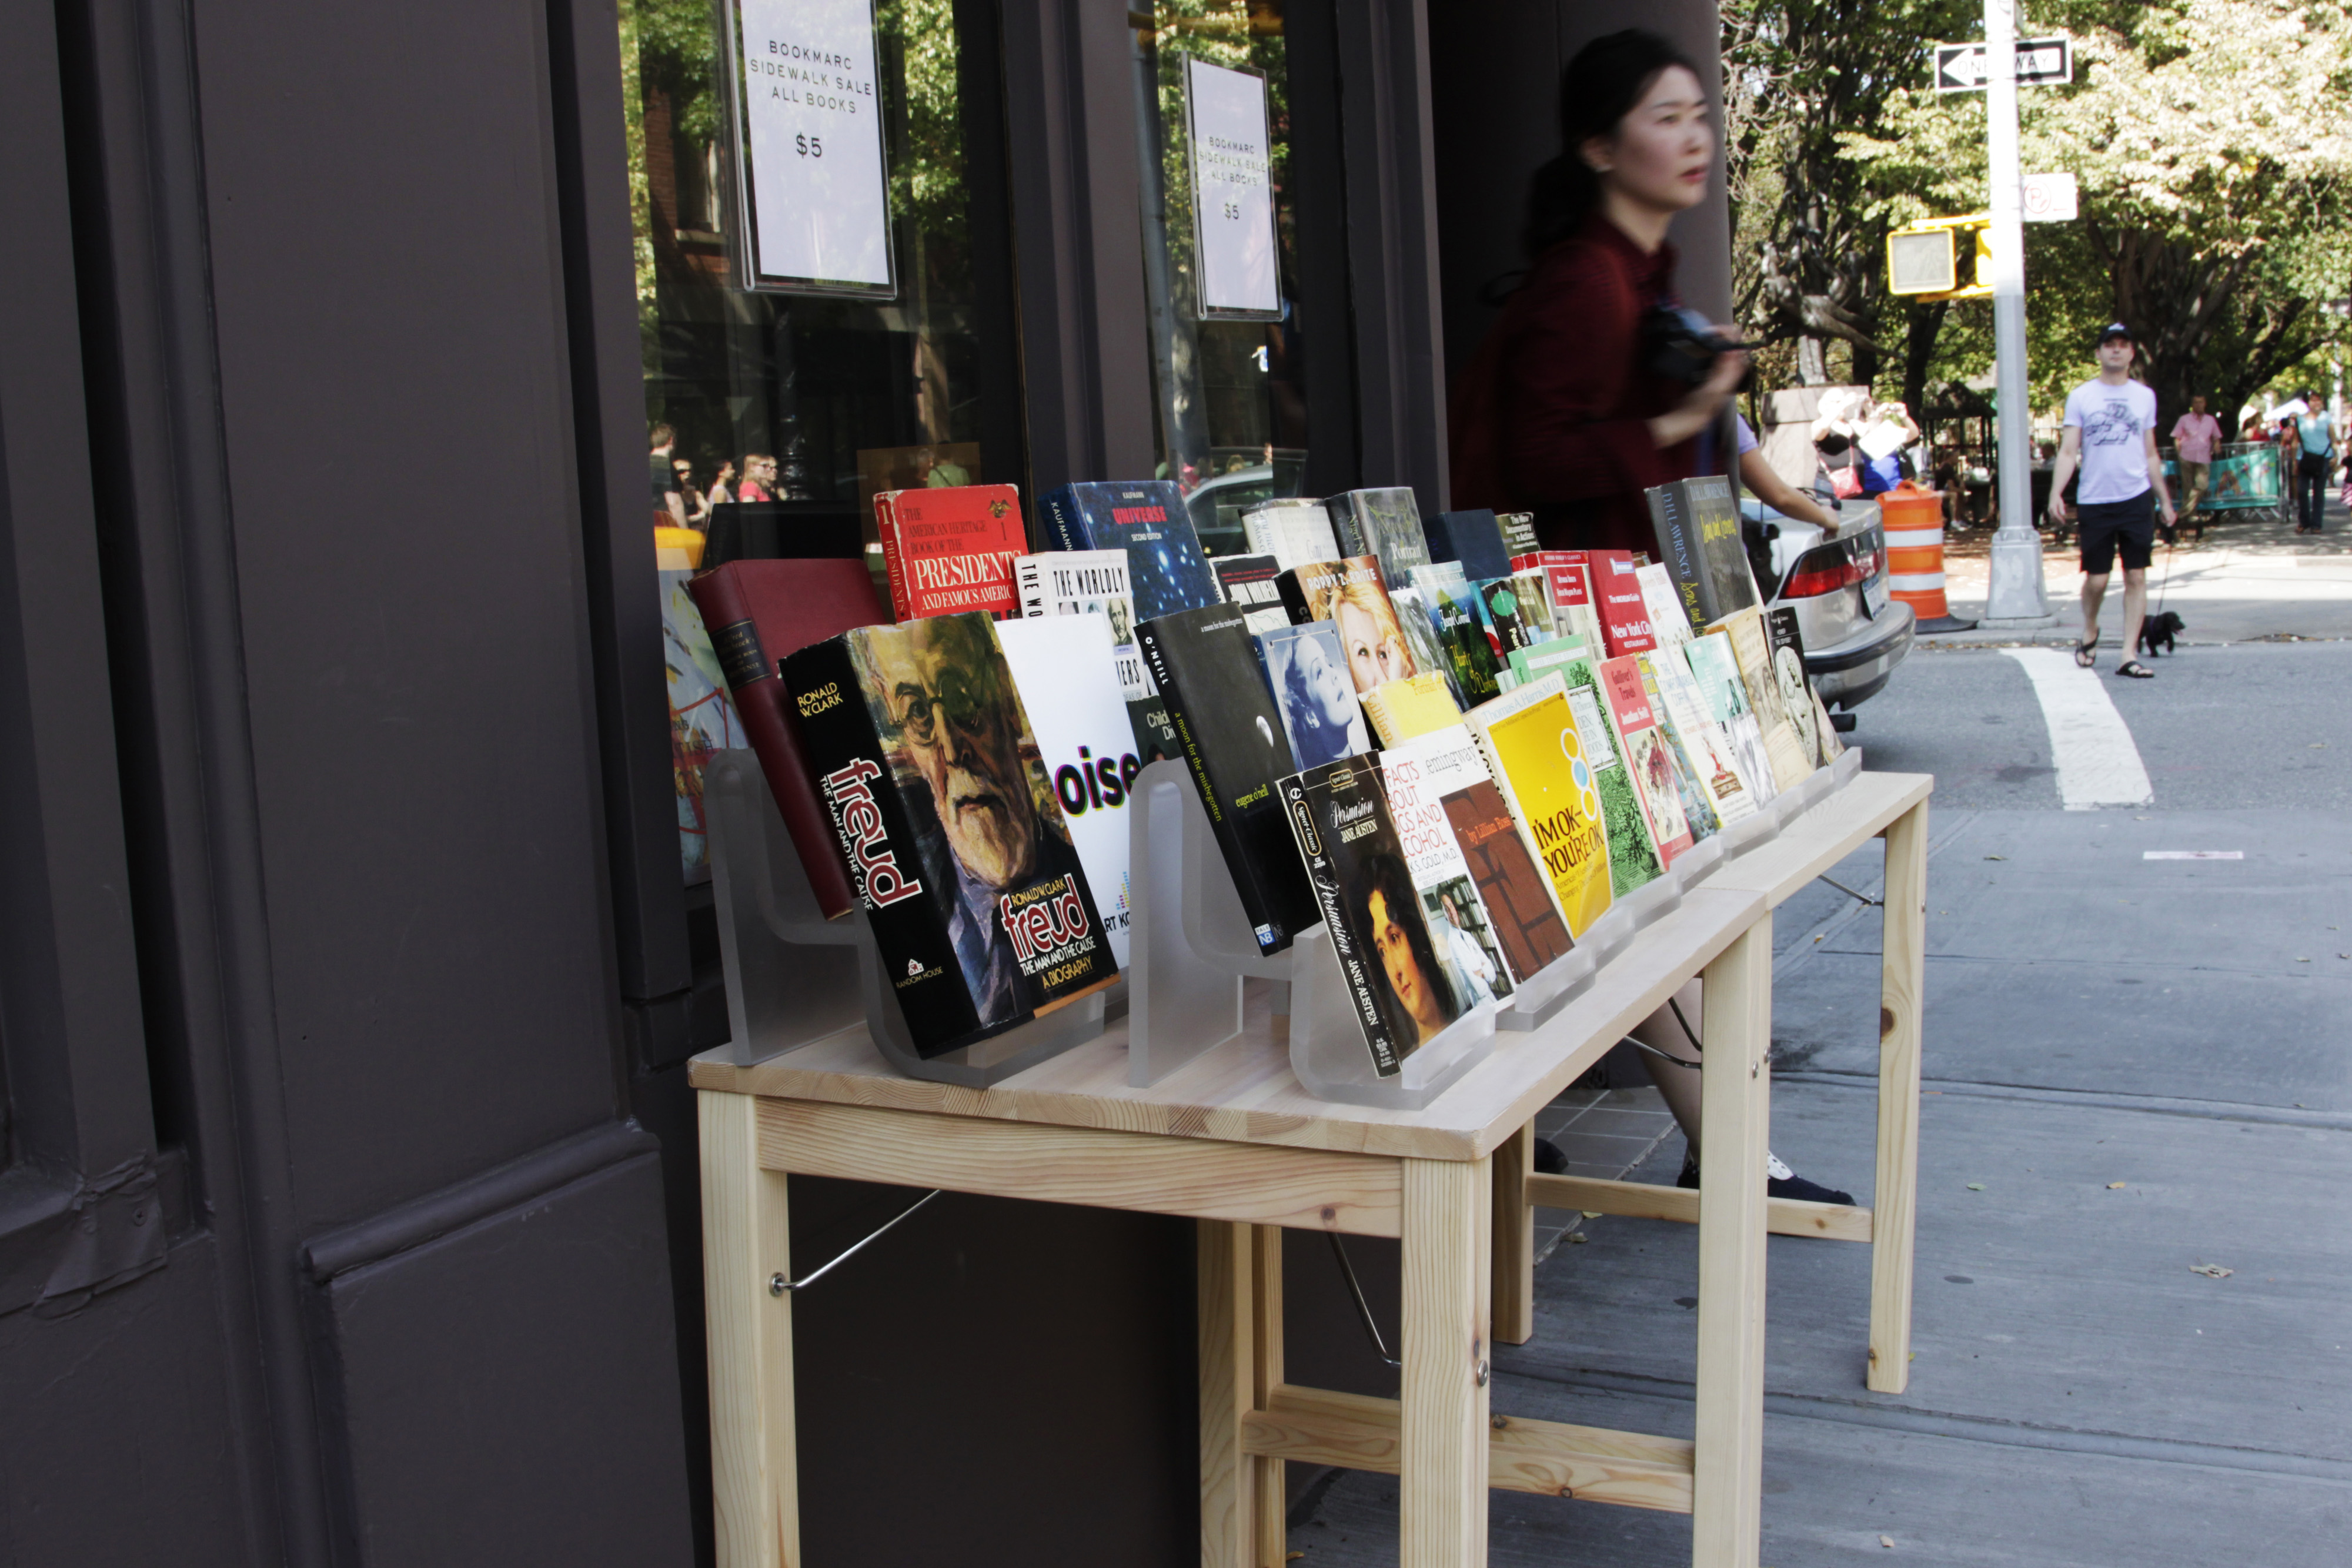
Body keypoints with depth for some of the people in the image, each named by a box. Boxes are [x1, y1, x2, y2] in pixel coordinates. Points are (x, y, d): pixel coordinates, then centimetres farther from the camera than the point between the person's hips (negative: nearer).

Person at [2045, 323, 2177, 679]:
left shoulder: (2145, 396, 10)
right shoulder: (2081, 396, 3)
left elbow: (2151, 455, 16)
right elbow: (2068, 451, -1)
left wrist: (2165, 500, 14)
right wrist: (2056, 493, -15)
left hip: (2136, 499, 2)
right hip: (2094, 501, -2)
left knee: (2136, 577, -2)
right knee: (2096, 579, 0)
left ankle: (2128, 656, 0)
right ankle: (2089, 631, 29)